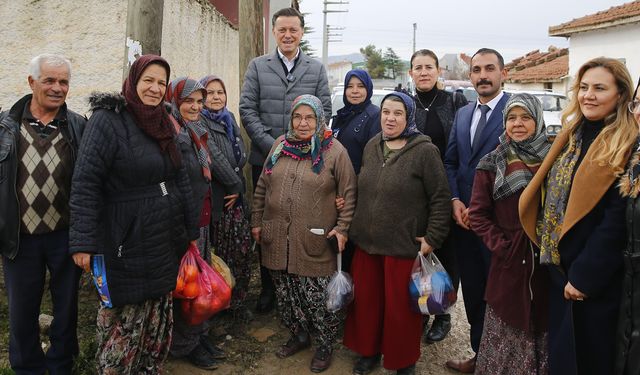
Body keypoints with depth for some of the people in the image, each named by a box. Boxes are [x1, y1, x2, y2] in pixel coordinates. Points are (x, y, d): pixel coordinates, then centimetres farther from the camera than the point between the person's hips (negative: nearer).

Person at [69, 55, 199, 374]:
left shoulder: (164, 123, 11)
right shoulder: (108, 120, -10)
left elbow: (180, 178, 15)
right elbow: (85, 183, -15)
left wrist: (191, 229, 15)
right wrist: (83, 241, -19)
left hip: (166, 241, 7)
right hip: (127, 245, -7)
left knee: (157, 319, 16)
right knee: (123, 320, 3)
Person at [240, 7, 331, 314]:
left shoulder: (317, 69, 8)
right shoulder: (257, 66, 7)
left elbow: (324, 111, 3)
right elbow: (247, 109, 1)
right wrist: (271, 144, -9)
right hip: (265, 159, 1)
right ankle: (268, 286, 21)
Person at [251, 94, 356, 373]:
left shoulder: (334, 151, -5)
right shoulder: (280, 145, 8)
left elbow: (348, 194, -3)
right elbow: (262, 187, 14)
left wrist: (342, 228, -9)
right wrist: (257, 222, 14)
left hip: (315, 243, -4)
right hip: (278, 238, 5)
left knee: (317, 297, 2)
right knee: (286, 293, 15)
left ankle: (325, 345, 25)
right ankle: (299, 335, 37)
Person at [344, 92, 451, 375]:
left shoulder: (425, 151, -11)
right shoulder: (371, 147, 7)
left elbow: (441, 198, -10)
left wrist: (432, 238, -11)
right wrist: (355, 226, 16)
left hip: (404, 246, -5)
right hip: (366, 243, 5)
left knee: (400, 307, 7)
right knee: (366, 300, 13)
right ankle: (369, 351, 36)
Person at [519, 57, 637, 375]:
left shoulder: (628, 146, -14)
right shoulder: (573, 136, 8)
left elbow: (616, 220, -18)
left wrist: (585, 275, -17)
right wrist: (549, 251, 7)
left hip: (595, 276, -6)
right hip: (558, 263, 6)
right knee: (559, 346, 19)